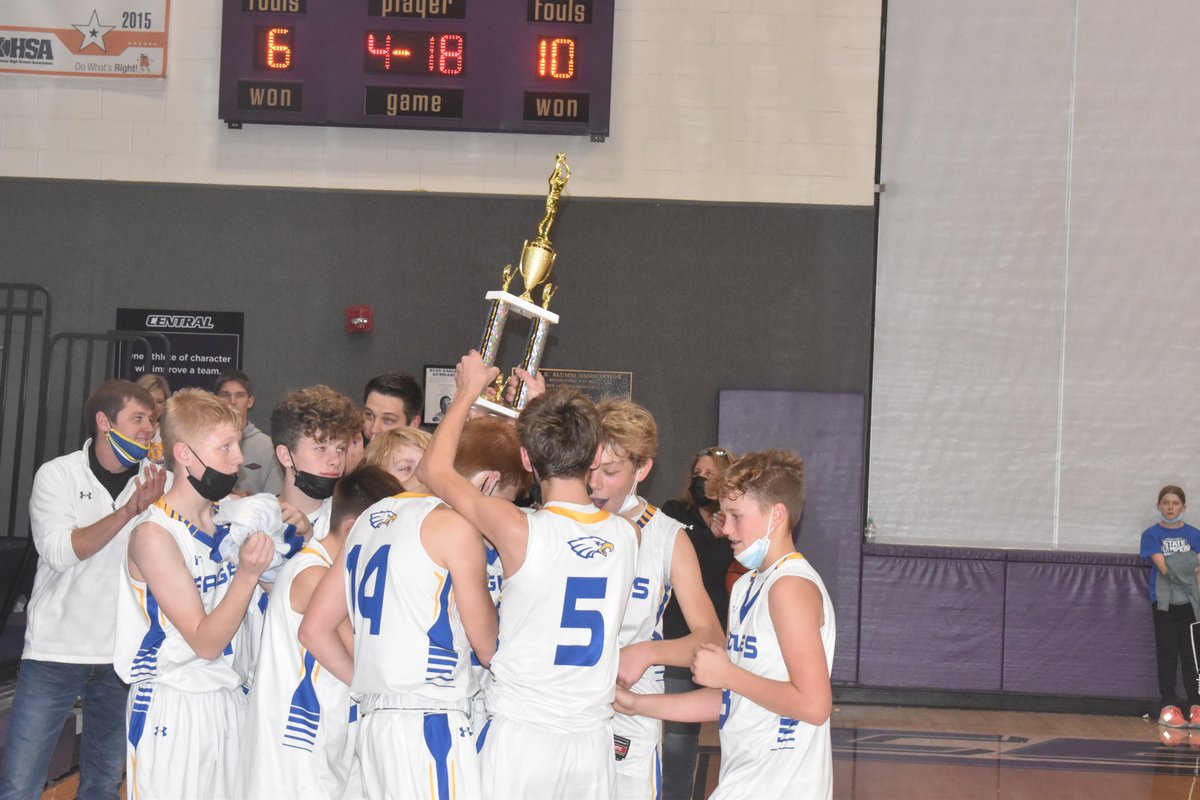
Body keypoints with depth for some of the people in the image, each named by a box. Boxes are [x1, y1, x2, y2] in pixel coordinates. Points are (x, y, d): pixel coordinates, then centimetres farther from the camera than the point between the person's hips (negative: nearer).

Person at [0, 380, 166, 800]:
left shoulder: (158, 481, 1)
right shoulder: (57, 475, -4)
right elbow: (60, 552, -17)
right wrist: (129, 511, -24)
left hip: (123, 654, 3)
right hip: (55, 650, -2)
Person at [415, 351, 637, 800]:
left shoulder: (520, 531, -14)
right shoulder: (626, 535, -1)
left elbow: (433, 470, 1)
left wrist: (468, 391, 13)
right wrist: (547, 410, 30)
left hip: (522, 734, -4)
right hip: (593, 739, 4)